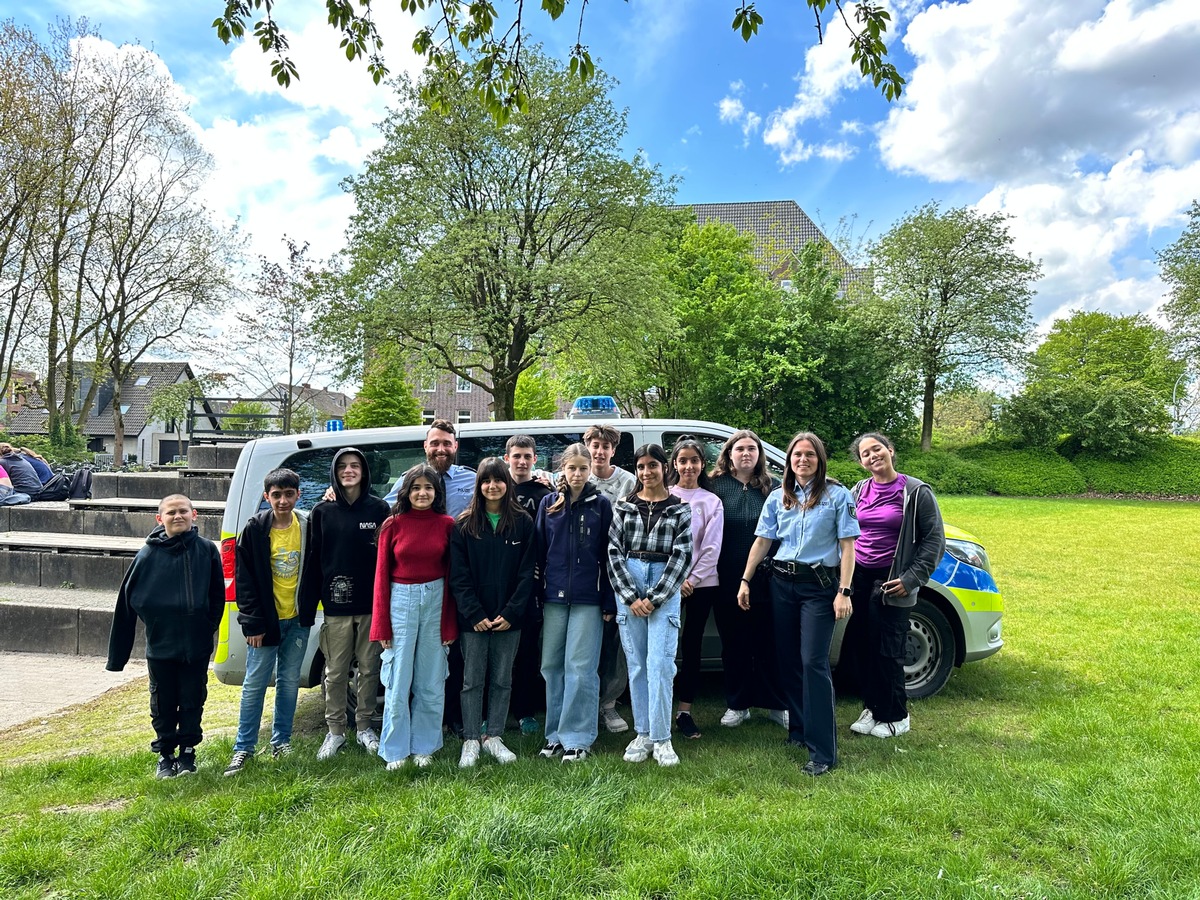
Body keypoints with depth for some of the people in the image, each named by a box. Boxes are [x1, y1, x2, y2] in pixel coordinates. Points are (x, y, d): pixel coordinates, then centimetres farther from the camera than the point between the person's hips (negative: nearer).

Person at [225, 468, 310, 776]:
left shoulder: (307, 526, -3)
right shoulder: (255, 529, -8)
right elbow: (244, 578, -6)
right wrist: (252, 623, -9)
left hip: (297, 618, 2)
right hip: (265, 620, -2)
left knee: (289, 682, 12)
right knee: (255, 685, 4)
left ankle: (281, 740, 26)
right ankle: (243, 748, 15)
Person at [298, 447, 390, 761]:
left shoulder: (379, 509, 1)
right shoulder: (322, 512, 4)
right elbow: (312, 562, 2)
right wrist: (307, 608, -2)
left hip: (372, 604, 0)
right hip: (336, 605, 0)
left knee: (369, 668, 9)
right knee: (336, 672, 7)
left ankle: (364, 726, 24)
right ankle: (335, 731, 21)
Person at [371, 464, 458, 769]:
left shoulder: (446, 525, 1)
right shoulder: (393, 525, -1)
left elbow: (451, 575, 2)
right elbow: (382, 574, 1)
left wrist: (449, 623, 0)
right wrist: (382, 625, -2)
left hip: (435, 600, 1)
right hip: (401, 600, -1)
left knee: (431, 683, 10)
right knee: (398, 683, 4)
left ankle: (424, 747, 25)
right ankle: (395, 750, 18)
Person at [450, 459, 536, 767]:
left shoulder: (523, 522, 1)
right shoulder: (464, 525, 0)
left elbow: (527, 572, -1)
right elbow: (458, 575, -3)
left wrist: (511, 613, -9)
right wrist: (474, 615, -11)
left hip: (508, 618, 1)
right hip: (473, 618, -1)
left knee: (502, 680, 10)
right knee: (472, 681, 6)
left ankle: (493, 737, 23)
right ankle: (471, 741, 17)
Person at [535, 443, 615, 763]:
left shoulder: (601, 505, 1)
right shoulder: (549, 504, 8)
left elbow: (609, 555, -1)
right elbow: (539, 552, 9)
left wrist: (609, 602, -5)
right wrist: (536, 595, 4)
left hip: (588, 598, -3)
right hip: (554, 596, 3)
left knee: (580, 669, -2)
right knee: (552, 667, 8)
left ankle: (578, 738, 8)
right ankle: (556, 735, 20)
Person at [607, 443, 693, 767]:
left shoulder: (680, 509, 4)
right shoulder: (623, 506, 8)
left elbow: (682, 555, -3)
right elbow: (614, 551, 2)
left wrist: (654, 598, -10)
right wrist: (630, 597, -8)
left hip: (665, 587, -2)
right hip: (628, 585, 2)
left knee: (660, 663, -7)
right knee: (636, 664, 6)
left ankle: (661, 739, 2)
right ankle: (643, 734, 16)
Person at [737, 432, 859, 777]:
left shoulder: (837, 495, -2)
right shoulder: (778, 498, 8)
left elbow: (847, 546, -6)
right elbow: (762, 541, 9)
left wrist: (844, 591, -13)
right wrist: (745, 581, 4)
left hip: (819, 585, -4)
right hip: (782, 583, 5)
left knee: (813, 662, -11)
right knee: (787, 659, 10)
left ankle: (823, 751, -6)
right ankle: (798, 728, 27)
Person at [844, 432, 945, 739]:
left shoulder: (916, 492, -6)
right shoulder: (858, 491, 7)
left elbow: (934, 540, -4)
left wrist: (912, 578, -11)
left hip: (890, 583, -5)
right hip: (859, 578, 5)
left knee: (887, 652, 1)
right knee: (858, 648, 7)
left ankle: (896, 717, 19)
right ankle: (872, 708, 26)